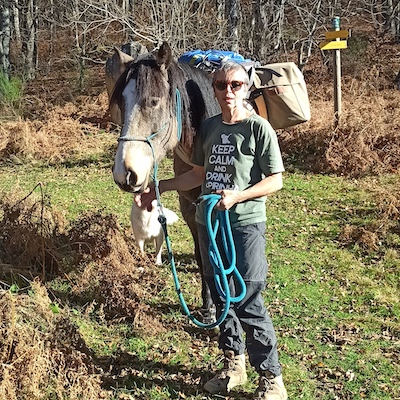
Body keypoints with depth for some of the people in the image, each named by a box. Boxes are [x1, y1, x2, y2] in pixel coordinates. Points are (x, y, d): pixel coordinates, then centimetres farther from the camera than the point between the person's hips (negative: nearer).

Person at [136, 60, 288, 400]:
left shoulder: (259, 128, -9)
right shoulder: (208, 128, 8)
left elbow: (275, 180, -10)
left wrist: (236, 196, -22)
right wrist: (158, 189, 10)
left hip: (245, 225, -6)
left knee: (248, 302, -7)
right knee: (221, 296, 15)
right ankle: (234, 364, 32)